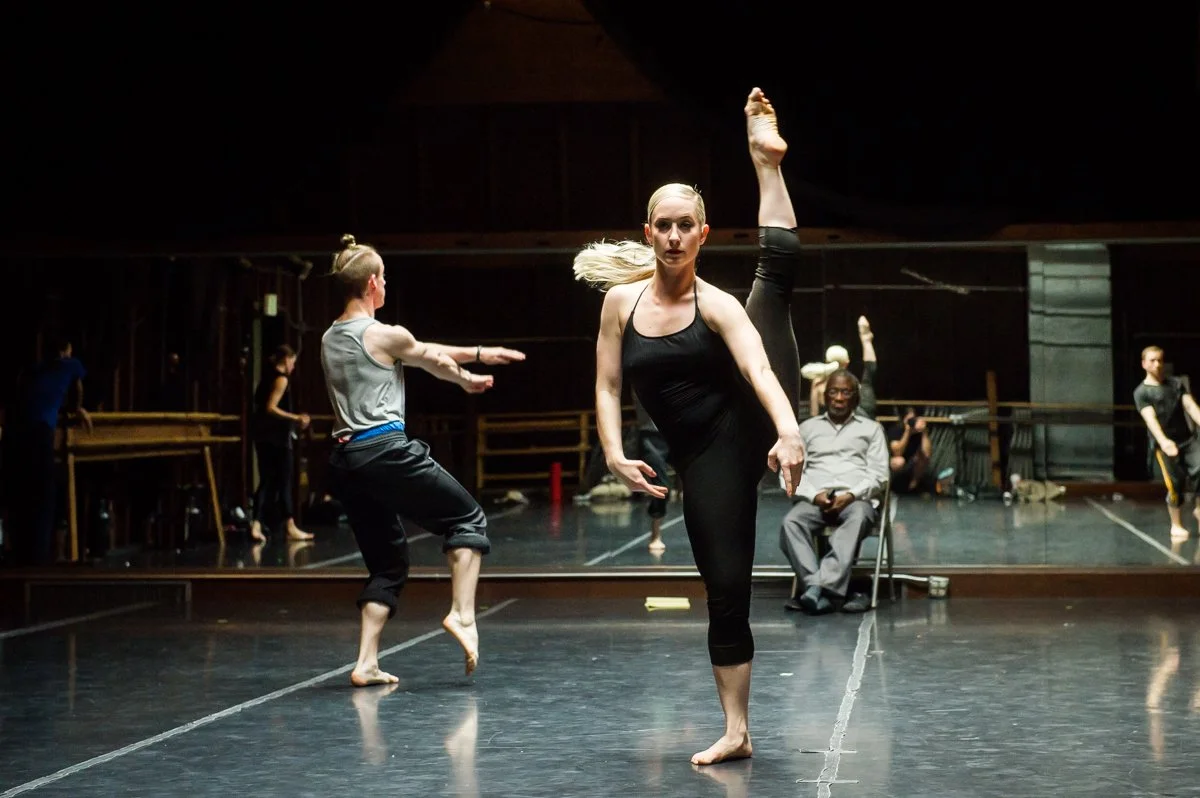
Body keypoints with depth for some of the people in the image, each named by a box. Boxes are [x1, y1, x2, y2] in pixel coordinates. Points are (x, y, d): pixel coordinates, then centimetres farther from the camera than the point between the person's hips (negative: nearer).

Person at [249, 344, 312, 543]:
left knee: (266, 481, 6)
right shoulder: (281, 378, -10)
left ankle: (256, 525, -4)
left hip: (263, 435, 8)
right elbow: (270, 408, -19)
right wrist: (296, 419, -21)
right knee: (284, 482, -1)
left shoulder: (267, 377, 15)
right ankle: (291, 528, 4)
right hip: (277, 436, -8)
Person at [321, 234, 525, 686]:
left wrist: (478, 354, 29)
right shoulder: (386, 336, -8)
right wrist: (470, 381, 33)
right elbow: (435, 362, 11)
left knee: (387, 563, 15)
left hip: (345, 461, 7)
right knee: (468, 518, 9)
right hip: (386, 451, -7)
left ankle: (367, 663, 7)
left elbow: (422, 352, 23)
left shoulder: (330, 339, 15)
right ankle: (462, 613, -6)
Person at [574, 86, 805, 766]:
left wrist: (789, 432, -39)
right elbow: (609, 386, 2)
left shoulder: (716, 304, -7)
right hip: (705, 455, 1)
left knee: (779, 266, -7)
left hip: (750, 420, -1)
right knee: (726, 588, 3)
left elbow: (759, 368, -23)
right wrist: (615, 453, -13)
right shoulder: (621, 300, 2)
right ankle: (737, 731, 12)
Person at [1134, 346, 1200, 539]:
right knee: (1176, 485, -3)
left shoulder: (1176, 383, 11)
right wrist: (1163, 441, -35)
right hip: (1164, 444, -3)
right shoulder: (1141, 392, -3)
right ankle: (1177, 526, 14)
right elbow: (1150, 418, -18)